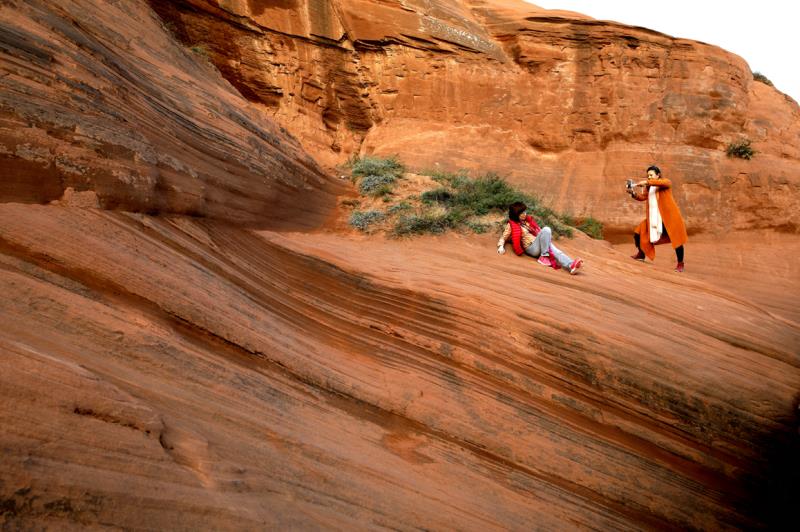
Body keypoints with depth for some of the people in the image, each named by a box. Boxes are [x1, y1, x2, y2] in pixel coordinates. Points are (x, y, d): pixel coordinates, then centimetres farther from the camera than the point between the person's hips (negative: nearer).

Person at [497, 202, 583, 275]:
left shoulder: (527, 220, 22)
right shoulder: (511, 225, 4)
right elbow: (503, 238, 4)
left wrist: (547, 237, 14)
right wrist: (501, 247, -16)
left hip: (539, 245, 6)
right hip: (531, 248, -6)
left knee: (555, 251, -25)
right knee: (546, 229, -26)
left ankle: (570, 265, -51)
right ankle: (544, 256, -25)